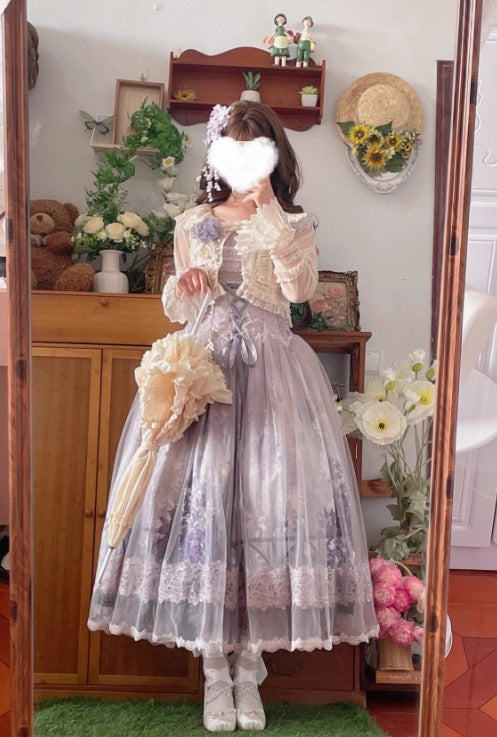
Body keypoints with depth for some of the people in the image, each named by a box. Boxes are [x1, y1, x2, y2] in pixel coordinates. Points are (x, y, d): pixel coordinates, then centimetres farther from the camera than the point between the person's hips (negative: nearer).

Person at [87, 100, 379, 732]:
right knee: (199, 492, -5)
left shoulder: (293, 225, 8)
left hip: (271, 370, -1)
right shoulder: (192, 223, 13)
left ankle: (249, 661, 11)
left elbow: (300, 288, -13)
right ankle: (214, 666, 10)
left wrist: (268, 209, -13)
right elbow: (178, 312, 16)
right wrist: (182, 286, -6)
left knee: (271, 494, -7)